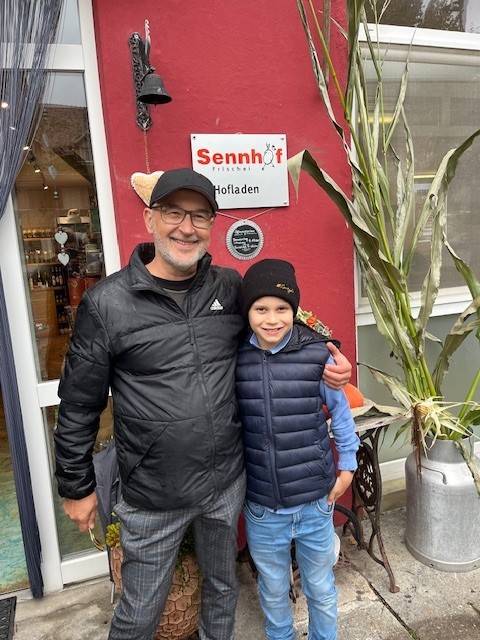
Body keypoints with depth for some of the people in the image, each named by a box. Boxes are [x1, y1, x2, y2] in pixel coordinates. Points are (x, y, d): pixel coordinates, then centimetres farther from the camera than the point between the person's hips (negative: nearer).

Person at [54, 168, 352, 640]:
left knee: (222, 586, 27)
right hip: (152, 497, -3)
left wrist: (325, 353, -5)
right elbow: (78, 407, -6)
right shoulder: (107, 303, -14)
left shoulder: (231, 287, -4)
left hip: (227, 481, 4)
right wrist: (77, 487, 1)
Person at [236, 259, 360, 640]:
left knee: (321, 589, 23)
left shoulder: (317, 354, -15)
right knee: (273, 590, 25)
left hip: (315, 503, -1)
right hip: (261, 507, 1)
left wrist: (347, 466, 5)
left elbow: (340, 410, 0)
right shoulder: (234, 359, -11)